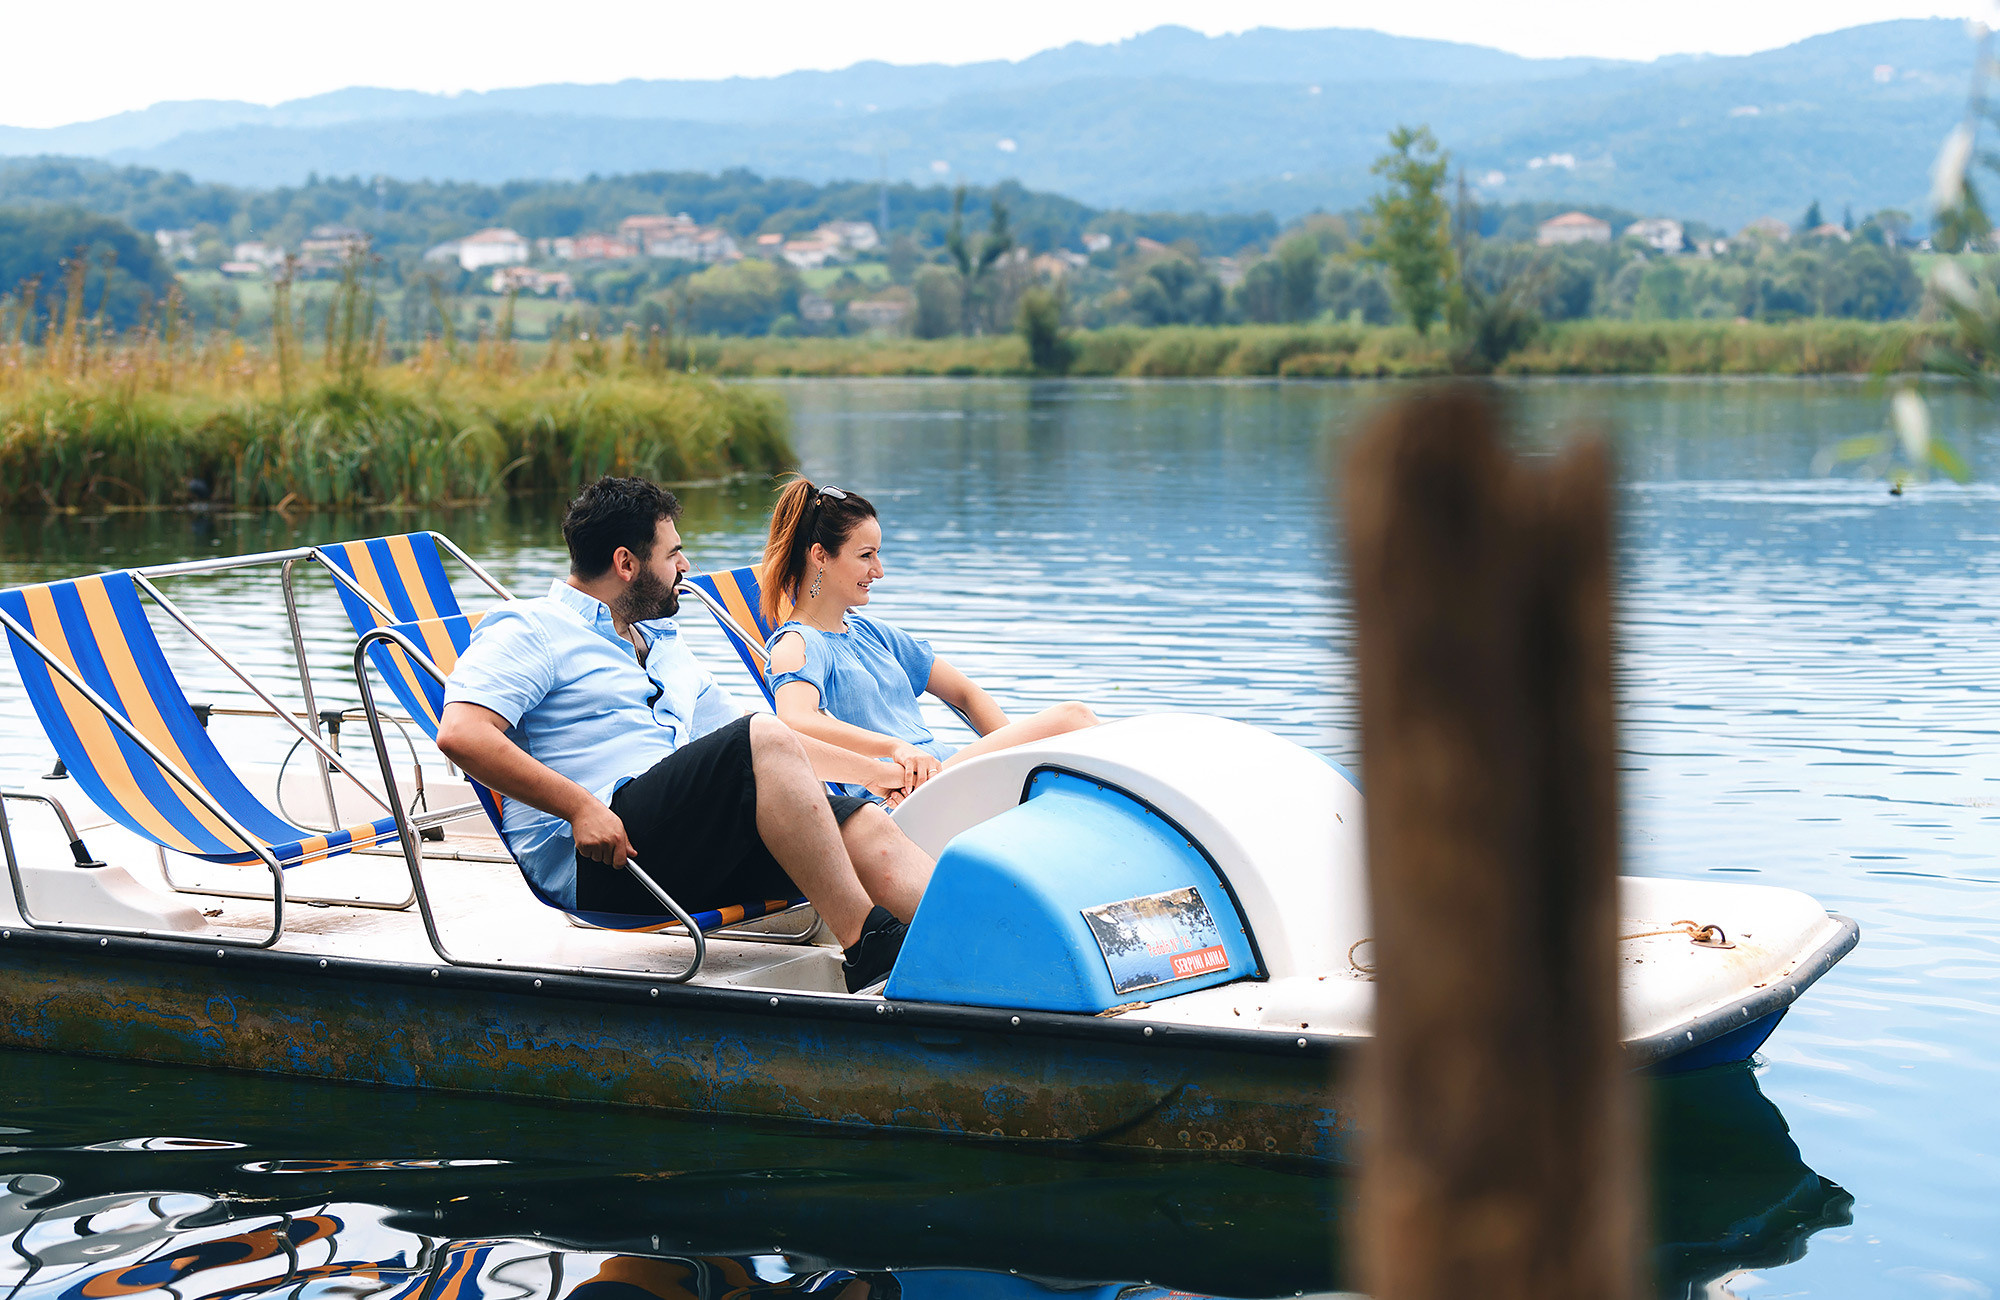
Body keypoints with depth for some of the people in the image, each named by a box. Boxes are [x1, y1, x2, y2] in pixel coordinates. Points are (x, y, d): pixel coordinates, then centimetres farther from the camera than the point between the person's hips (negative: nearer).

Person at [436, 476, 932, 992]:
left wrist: (873, 772, 30)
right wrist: (580, 806, -21)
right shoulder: (529, 630, 4)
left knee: (864, 825, -15)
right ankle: (867, 945, -32)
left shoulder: (664, 645, 31)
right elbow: (461, 734, -13)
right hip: (587, 859, -8)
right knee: (764, 741, -28)